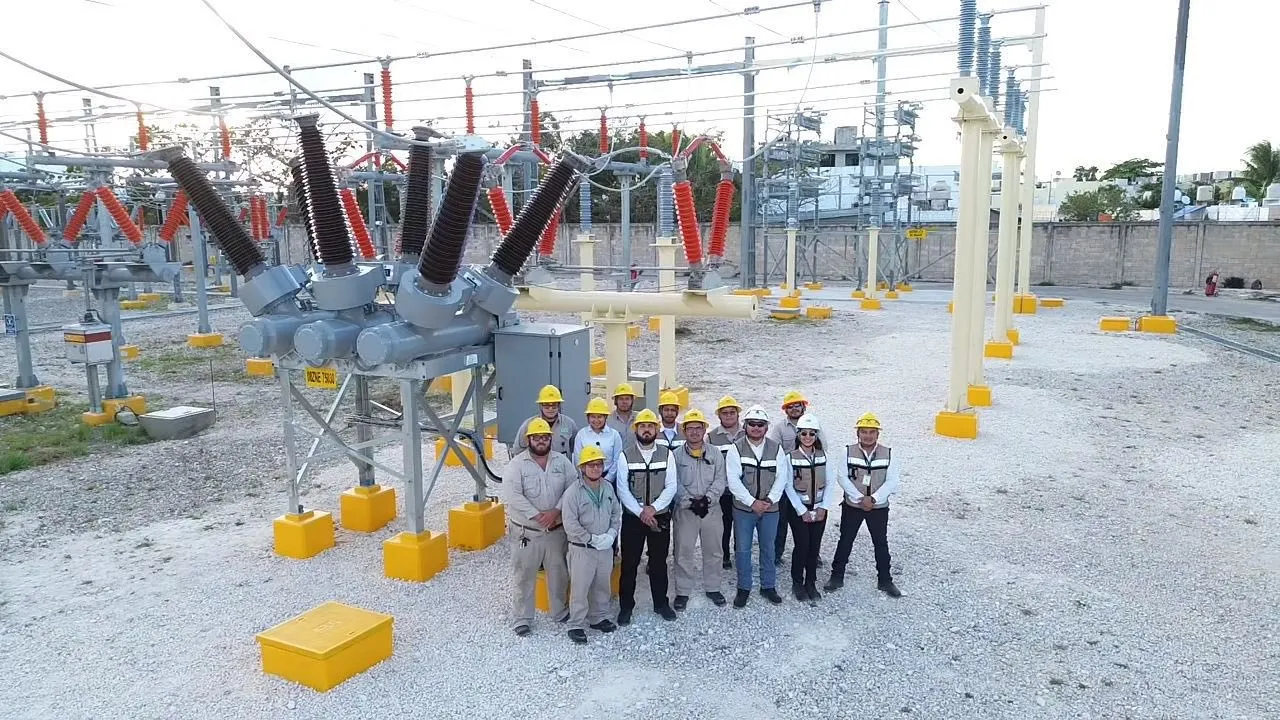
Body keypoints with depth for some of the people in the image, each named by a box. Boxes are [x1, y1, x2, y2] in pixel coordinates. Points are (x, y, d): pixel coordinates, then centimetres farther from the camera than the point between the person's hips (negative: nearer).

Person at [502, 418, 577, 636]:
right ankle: (522, 618, 17)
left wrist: (556, 511, -17)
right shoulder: (516, 464, -9)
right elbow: (512, 496, -18)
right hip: (526, 532, -3)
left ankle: (560, 612, 33)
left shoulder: (562, 461, 2)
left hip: (557, 530, 3)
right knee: (525, 576, 5)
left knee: (559, 573, 15)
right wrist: (538, 516, -21)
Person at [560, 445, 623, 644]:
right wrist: (592, 539, -18)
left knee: (602, 585, 18)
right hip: (582, 549, -6)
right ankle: (576, 625, 12)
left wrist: (611, 534, -5)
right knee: (580, 588, 0)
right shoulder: (573, 491, -16)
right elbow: (570, 524, -18)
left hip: (606, 547, 6)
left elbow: (616, 513, 11)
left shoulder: (608, 488, 4)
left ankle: (599, 618, 35)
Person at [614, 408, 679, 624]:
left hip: (660, 517, 1)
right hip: (632, 517, -1)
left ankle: (661, 603, 27)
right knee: (629, 564, 5)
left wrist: (653, 508, -15)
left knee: (659, 562, 11)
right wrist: (641, 512, -15)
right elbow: (622, 489, -7)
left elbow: (671, 487, -4)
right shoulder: (625, 455, -3)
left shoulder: (666, 454, 1)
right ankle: (626, 606, 18)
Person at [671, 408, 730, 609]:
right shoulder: (676, 455, -1)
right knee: (683, 552, 2)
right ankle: (683, 591, 14)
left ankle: (712, 588, 27)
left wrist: (707, 498, -16)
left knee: (713, 551, 11)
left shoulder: (715, 454, 5)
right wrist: (691, 501, -17)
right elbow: (675, 483, -7)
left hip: (711, 508, 2)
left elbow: (720, 481, -2)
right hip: (685, 510, -2)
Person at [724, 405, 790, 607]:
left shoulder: (776, 448, 2)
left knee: (768, 548, 12)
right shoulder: (736, 448, -5)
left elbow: (781, 478, -1)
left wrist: (769, 500, -14)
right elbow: (733, 481, -11)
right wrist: (752, 502, -17)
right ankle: (743, 588, 18)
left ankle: (768, 586, 26)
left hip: (770, 508, 2)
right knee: (743, 550, 5)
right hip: (743, 508, -2)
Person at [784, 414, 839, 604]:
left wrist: (823, 508, -7)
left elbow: (830, 483, 1)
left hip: (819, 508, 3)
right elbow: (789, 486, -8)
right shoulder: (791, 457, -8)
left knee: (814, 546, 6)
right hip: (799, 508, -3)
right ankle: (797, 583, 14)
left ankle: (811, 583, 20)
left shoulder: (823, 456, 1)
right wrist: (802, 511, -10)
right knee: (802, 545, -3)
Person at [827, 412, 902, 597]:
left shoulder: (887, 454, -4)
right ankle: (837, 577, 20)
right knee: (845, 541, 8)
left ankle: (885, 580, 24)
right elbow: (842, 477, -11)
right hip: (852, 506, 0)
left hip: (879, 507, 1)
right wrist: (860, 498, -18)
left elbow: (892, 482, -8)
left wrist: (873, 498, -18)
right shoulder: (848, 452, -5)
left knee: (881, 543, 10)